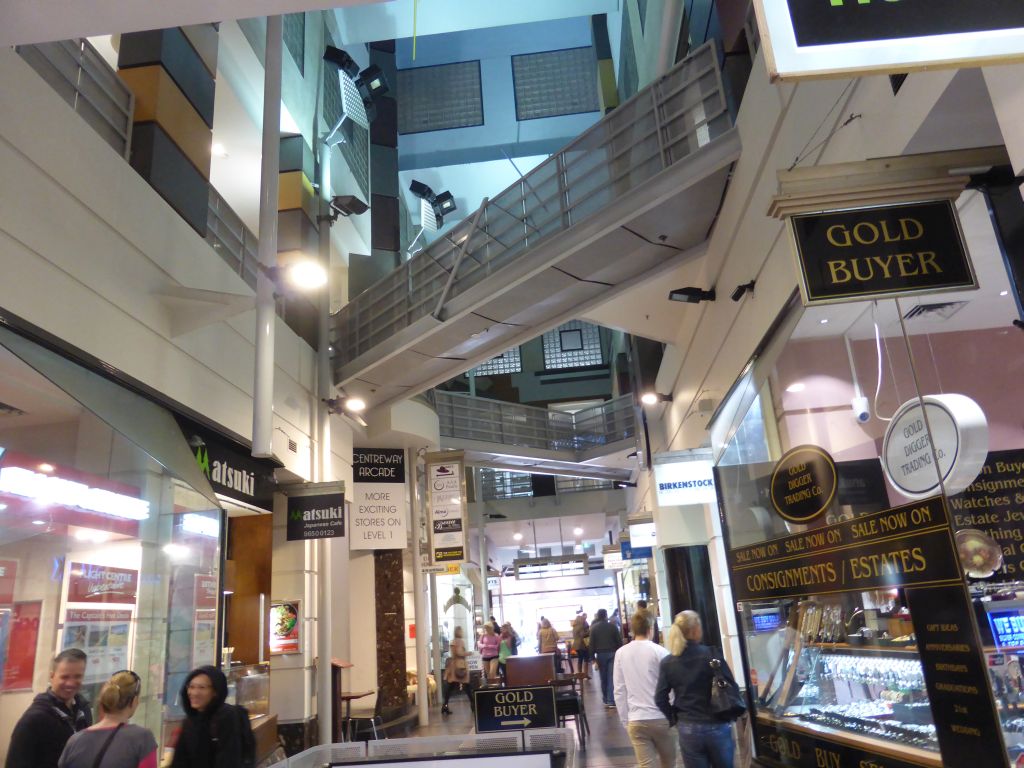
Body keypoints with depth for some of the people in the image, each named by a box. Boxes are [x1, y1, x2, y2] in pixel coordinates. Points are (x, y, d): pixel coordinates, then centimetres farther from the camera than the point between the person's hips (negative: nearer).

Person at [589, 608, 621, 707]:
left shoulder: (593, 628, -1)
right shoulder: (612, 626, -1)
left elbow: (592, 643, -3)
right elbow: (619, 641, 0)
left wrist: (592, 656, 1)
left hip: (601, 654, 1)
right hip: (612, 653, 0)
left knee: (603, 678, 12)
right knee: (612, 677, -2)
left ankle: (606, 700, 19)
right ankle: (611, 700, -8)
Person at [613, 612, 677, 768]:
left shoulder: (621, 653, 0)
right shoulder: (659, 651, -9)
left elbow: (619, 691, 3)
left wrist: (625, 720, 11)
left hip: (636, 721, 2)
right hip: (660, 718, -2)